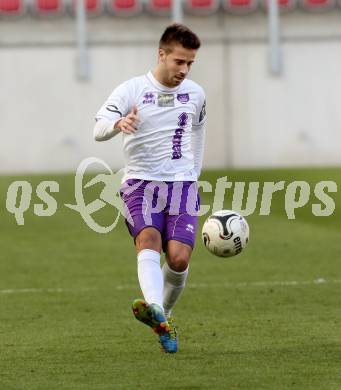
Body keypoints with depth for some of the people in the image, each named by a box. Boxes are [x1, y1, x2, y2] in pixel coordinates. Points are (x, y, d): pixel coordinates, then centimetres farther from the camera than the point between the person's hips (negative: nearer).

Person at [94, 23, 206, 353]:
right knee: (148, 240, -28)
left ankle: (163, 314, 12)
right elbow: (98, 129, -16)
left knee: (179, 257, -14)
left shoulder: (195, 94, 9)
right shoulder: (131, 90, -4)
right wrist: (119, 123, -38)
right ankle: (155, 310, -50)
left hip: (182, 184, 3)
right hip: (140, 181, -3)